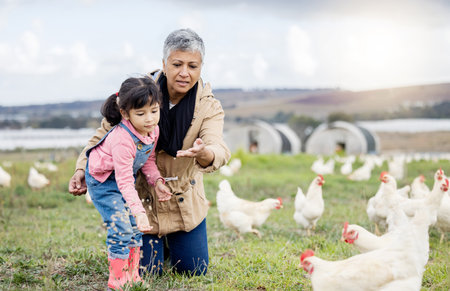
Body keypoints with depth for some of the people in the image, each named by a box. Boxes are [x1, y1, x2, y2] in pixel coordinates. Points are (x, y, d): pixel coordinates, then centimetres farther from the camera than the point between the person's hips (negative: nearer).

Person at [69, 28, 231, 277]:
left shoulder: (209, 107, -15)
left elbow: (219, 151, -32)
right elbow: (106, 133, -2)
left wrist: (203, 153, -56)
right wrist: (83, 169, -14)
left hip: (185, 202, 1)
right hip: (141, 198, -1)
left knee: (195, 272, 9)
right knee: (145, 273, -1)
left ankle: (169, 242, 41)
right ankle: (156, 241, 33)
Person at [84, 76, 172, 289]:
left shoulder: (153, 130, -14)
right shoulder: (123, 140, -38)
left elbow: (148, 159, 4)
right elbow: (124, 182, -38)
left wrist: (157, 181, -11)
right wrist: (139, 211, -45)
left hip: (124, 176, 8)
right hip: (103, 179, -8)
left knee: (135, 227, 9)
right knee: (120, 229, -12)